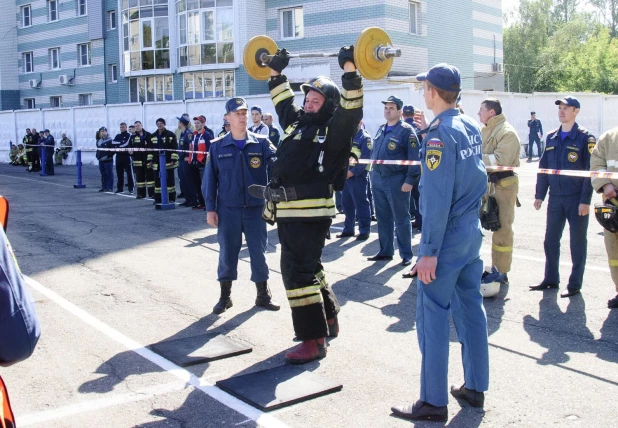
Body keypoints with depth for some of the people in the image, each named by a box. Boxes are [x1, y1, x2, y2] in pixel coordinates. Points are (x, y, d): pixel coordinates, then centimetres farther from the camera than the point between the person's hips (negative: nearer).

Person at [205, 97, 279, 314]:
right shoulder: (217, 147, 2)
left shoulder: (261, 143, 0)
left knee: (259, 251, 7)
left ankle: (263, 295, 21)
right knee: (227, 252, 8)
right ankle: (225, 296, 21)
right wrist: (210, 208, -1)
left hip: (255, 208, 0)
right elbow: (211, 179, 3)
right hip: (228, 209, 0)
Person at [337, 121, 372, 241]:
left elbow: (365, 159, -14)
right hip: (345, 175, 7)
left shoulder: (365, 138, -5)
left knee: (361, 203, -6)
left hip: (357, 176, -7)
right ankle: (348, 229, 21)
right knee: (346, 203, 11)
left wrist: (352, 172, -18)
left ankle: (364, 231, -1)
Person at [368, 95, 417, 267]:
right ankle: (385, 251, 22)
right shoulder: (380, 130, 14)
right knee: (383, 218, 13)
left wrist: (409, 180, -18)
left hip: (396, 180, -7)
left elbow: (414, 158, -13)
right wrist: (372, 175, 16)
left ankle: (406, 254, 8)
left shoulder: (406, 131, -8)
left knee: (401, 219, 0)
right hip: (377, 179, 7)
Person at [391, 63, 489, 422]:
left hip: (448, 235, -9)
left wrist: (429, 250, -20)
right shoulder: (471, 126, 8)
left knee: (433, 315, -3)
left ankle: (434, 402, 4)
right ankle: (475, 387, 24)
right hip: (473, 230, 9)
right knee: (471, 308, 14)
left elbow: (437, 198, -21)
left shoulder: (441, 133, -17)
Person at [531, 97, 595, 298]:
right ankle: (551, 279, 23)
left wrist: (585, 200, -15)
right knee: (550, 240, 10)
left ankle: (575, 284, 12)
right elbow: (543, 167, 13)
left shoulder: (585, 138, -6)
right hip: (555, 198, 5)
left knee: (577, 241, 4)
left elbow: (590, 170, -10)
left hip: (577, 199, -5)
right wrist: (540, 195, 9)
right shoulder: (551, 137, 10)